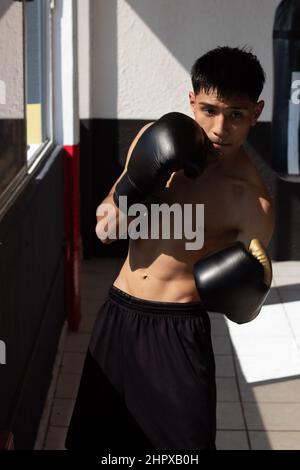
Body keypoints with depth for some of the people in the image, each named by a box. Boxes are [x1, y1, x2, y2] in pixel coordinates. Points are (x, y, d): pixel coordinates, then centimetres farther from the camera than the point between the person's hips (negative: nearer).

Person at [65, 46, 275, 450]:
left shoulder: (252, 200, -16)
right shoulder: (157, 139, -4)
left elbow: (243, 312, -9)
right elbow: (106, 226, 3)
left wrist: (246, 293, -31)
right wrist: (132, 188, -15)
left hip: (178, 331, -5)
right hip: (117, 315, 5)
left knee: (184, 442, 4)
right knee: (97, 436, 18)